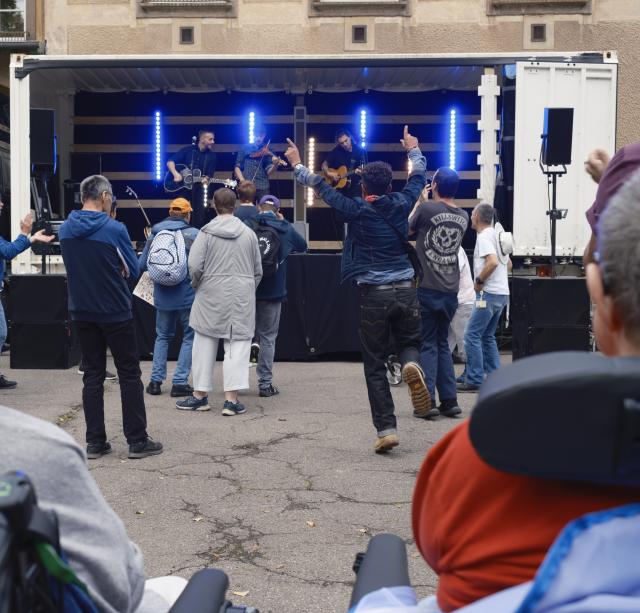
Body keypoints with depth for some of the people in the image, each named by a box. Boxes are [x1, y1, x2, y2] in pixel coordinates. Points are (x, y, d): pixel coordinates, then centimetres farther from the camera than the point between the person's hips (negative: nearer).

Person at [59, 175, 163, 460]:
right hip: (115, 312, -5)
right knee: (129, 375, 4)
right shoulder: (114, 229, -15)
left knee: (92, 375, 10)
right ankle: (137, 441, 7)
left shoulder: (65, 230, 1)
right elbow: (133, 269, -5)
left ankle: (95, 442, 11)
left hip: (82, 313, 5)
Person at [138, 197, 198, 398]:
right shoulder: (194, 234, -9)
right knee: (190, 337, 9)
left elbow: (142, 265, 7)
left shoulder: (154, 234, 2)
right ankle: (180, 382, 4)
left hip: (163, 297, 4)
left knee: (162, 336, 18)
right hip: (188, 296, -3)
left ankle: (156, 380, 15)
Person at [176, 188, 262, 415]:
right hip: (242, 297, 1)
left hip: (211, 296, -1)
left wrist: (196, 285, 11)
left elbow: (195, 266, -9)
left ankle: (200, 395, 15)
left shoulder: (207, 232, -4)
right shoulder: (248, 233, 3)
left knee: (205, 344, 9)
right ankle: (231, 398, -3)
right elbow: (258, 270, 9)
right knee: (238, 345, 2)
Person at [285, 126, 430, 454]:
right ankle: (411, 365, -15)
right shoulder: (401, 204, 3)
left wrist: (297, 165, 25)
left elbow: (321, 186, 9)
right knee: (409, 341, 23)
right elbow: (418, 176, 23)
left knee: (375, 366, 6)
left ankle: (386, 429, 0)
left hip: (374, 294, -2)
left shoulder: (356, 210, -4)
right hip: (406, 291, 2)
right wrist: (414, 150, 42)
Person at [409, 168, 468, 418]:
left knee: (428, 345, 1)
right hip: (450, 291, 5)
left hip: (426, 288, -4)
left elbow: (408, 229, 7)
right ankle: (449, 400, 12)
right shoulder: (463, 217, 7)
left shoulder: (426, 208, -10)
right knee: (443, 344, 14)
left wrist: (417, 202, 18)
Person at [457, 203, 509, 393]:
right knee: (488, 336, 15)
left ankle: (474, 380, -6)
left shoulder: (484, 236, -12)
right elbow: (508, 264, 26)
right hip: (502, 293, 10)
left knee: (472, 335, -6)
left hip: (489, 293, -10)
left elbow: (493, 262, -27)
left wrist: (479, 280, -15)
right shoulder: (495, 235, 18)